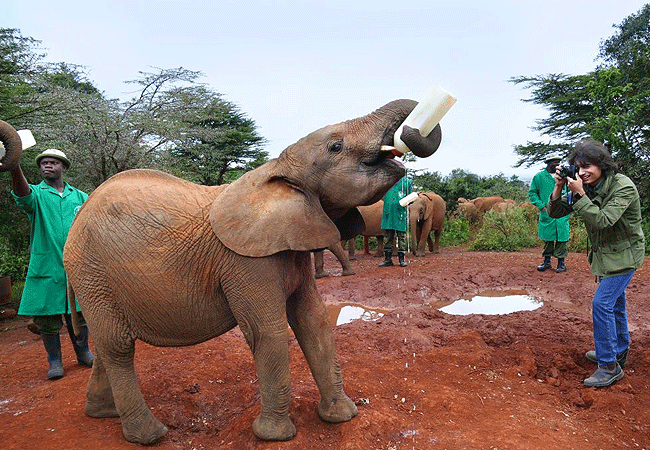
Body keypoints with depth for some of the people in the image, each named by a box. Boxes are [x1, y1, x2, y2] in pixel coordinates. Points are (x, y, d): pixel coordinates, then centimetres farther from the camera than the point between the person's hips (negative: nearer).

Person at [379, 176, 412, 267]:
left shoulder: (406, 181, 6)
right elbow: (383, 196, 19)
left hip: (400, 213, -2)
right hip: (389, 213, 3)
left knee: (401, 236, 2)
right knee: (388, 236, 6)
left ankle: (401, 258, 10)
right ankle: (388, 258, 11)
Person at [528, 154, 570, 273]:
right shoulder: (539, 177, 2)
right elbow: (532, 192, 5)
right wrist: (541, 205, -6)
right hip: (547, 213, -1)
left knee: (561, 238, 2)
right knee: (547, 238, 5)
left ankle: (561, 262, 13)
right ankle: (547, 262, 18)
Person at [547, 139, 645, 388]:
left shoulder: (623, 187, -24)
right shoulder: (585, 186, -4)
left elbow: (602, 220, -33)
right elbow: (554, 212, -4)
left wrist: (579, 194, -34)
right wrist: (558, 187, -19)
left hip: (623, 254, -8)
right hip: (604, 253, 8)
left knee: (602, 303, -13)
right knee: (614, 302, 20)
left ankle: (609, 366, -1)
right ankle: (620, 351, 39)